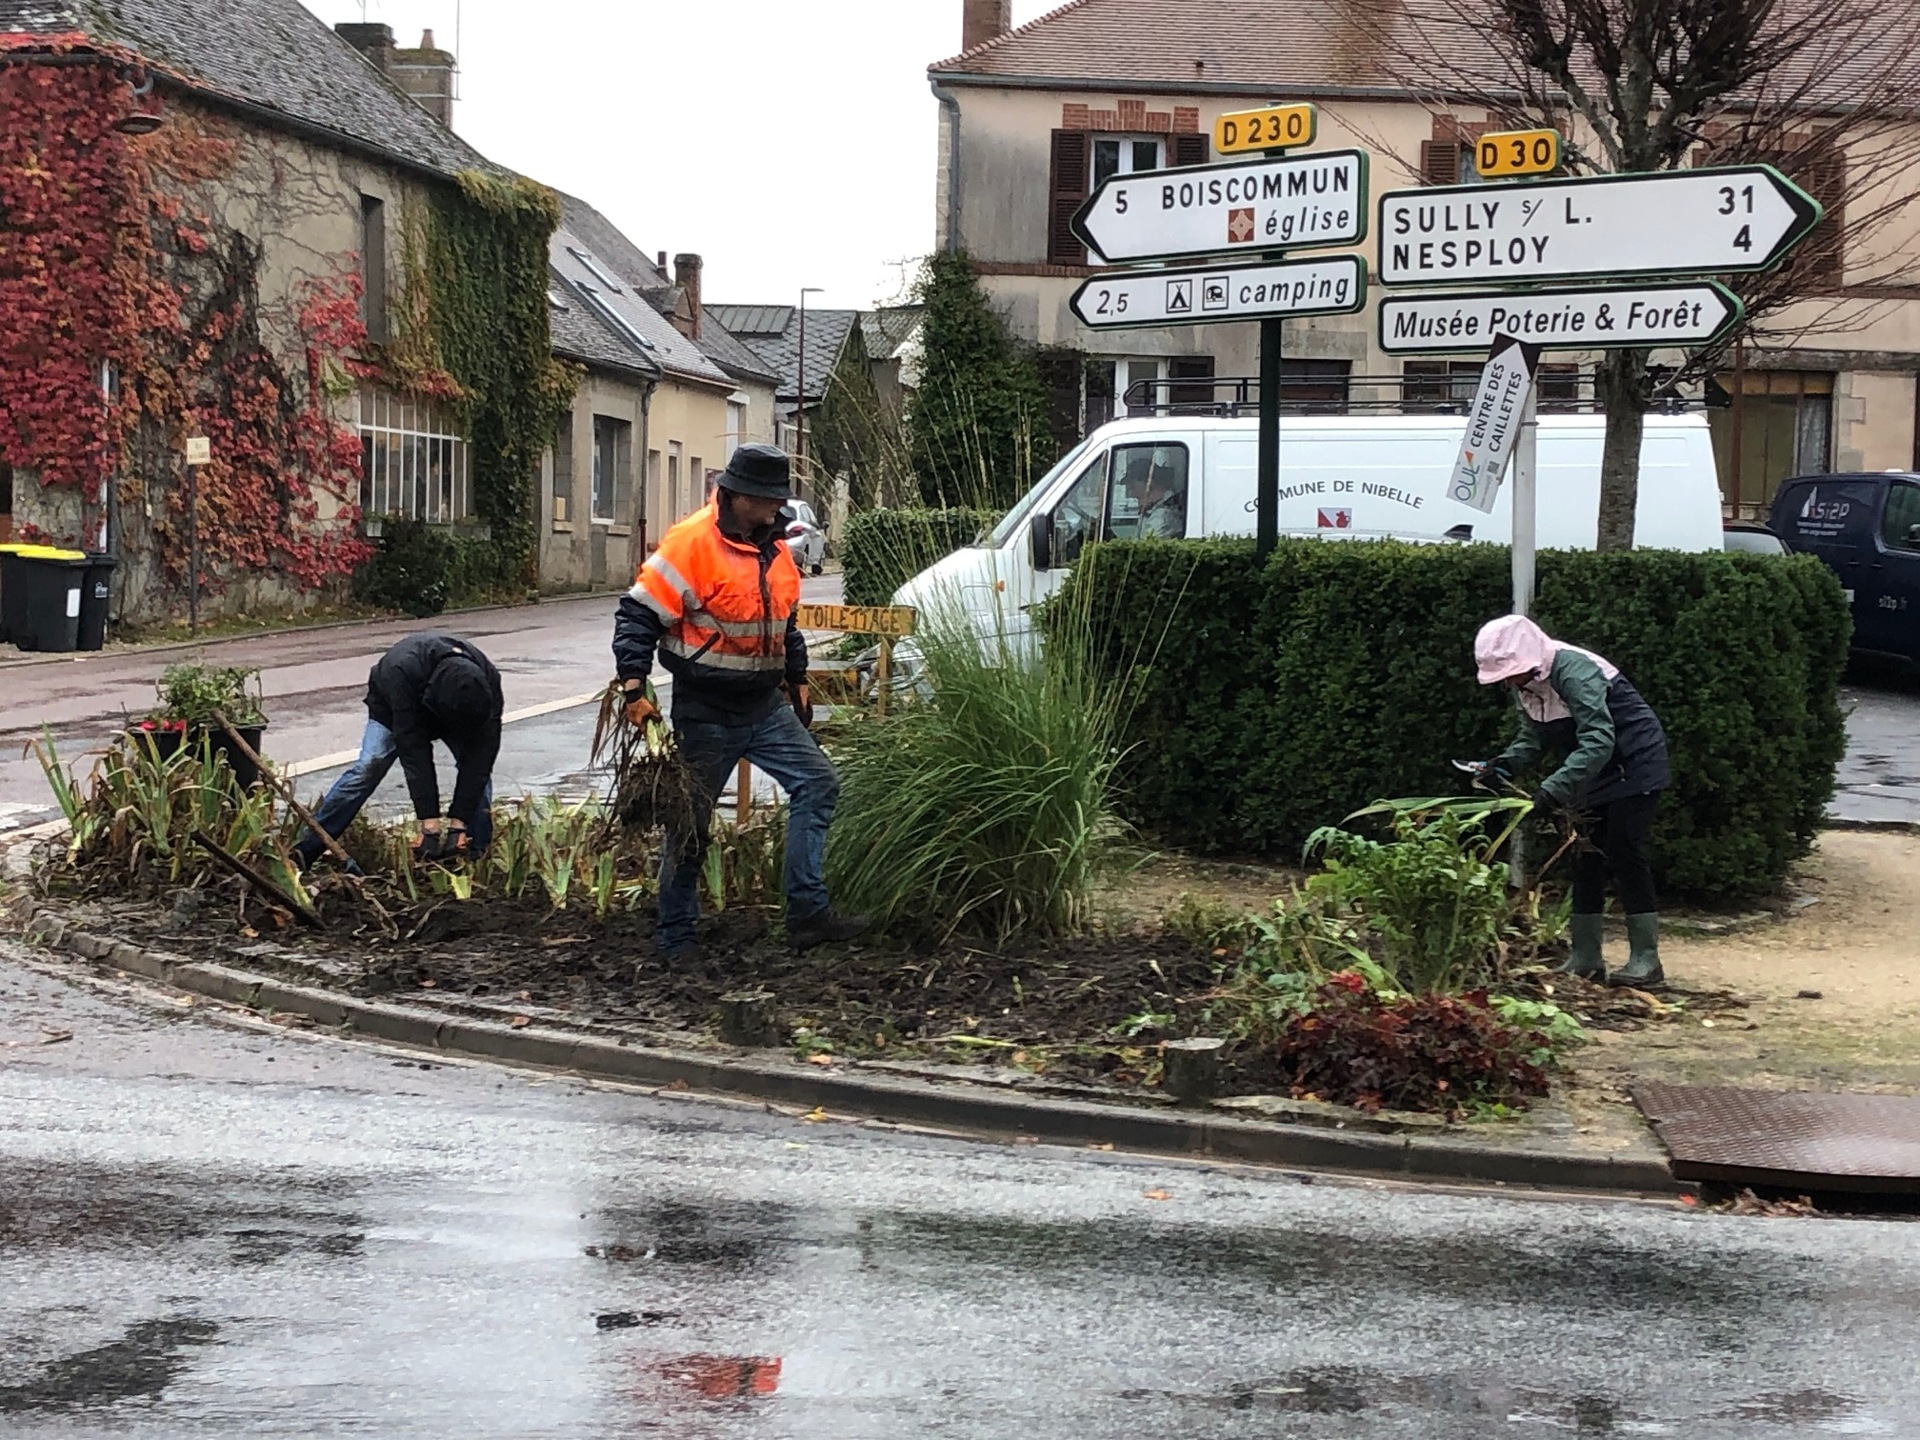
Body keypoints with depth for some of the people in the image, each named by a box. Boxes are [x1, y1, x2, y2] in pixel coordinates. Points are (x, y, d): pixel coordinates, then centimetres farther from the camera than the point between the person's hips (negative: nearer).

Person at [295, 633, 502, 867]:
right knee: (369, 766, -19)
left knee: (478, 768, -18)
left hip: (459, 708, 2)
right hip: (393, 707, -2)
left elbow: (479, 756, -34)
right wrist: (429, 817, -44)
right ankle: (303, 851, -18)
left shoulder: (486, 682, -37)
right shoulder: (403, 672, -45)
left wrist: (459, 819, -38)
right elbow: (412, 747, -43)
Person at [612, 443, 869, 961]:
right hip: (705, 713, -7)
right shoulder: (691, 544, -17)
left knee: (817, 785, -2)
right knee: (691, 822, 2)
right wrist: (634, 688, -22)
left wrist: (797, 680, 24)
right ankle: (676, 937, 14)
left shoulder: (775, 549, 8)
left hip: (765, 706, 7)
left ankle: (808, 912, 0)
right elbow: (637, 616, -17)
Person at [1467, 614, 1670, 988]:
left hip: (1634, 765, -9)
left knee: (1624, 853, -13)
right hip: (1596, 773, 9)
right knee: (1587, 856, 6)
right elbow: (1533, 737, 6)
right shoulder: (1528, 684, -1)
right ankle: (1585, 959, 9)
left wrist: (1556, 787, -45)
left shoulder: (1574, 672, -30)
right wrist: (1506, 763, -15)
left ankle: (1645, 960, -9)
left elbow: (1599, 740, -38)